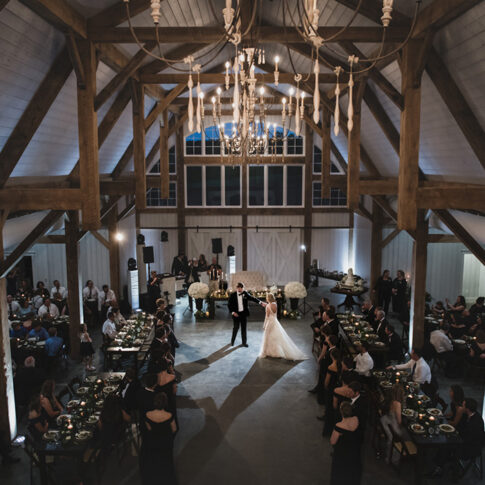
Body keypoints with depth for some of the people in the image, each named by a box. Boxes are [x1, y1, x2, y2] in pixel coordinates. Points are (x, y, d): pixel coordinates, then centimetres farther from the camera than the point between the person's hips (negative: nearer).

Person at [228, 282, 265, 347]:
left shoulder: (245, 294, 0)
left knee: (244, 328, 7)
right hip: (236, 314, -2)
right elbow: (229, 305, -1)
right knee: (236, 327, 3)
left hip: (244, 313, 2)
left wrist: (260, 302, -17)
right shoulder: (233, 295, -5)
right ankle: (232, 341, 26)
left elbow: (252, 298, -5)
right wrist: (233, 312, -10)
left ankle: (244, 342, 17)